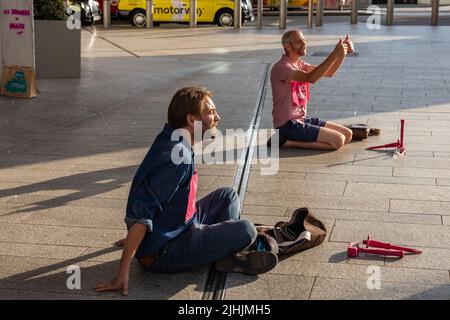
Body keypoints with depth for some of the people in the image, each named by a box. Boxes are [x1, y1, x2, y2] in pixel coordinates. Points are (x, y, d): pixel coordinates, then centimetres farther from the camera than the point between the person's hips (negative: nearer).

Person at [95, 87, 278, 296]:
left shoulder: (170, 142, 4)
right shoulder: (177, 156, -26)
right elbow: (141, 214, -31)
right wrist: (122, 274, -32)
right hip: (162, 254, -10)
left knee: (227, 196, 16)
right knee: (245, 231, -20)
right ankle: (229, 260, 8)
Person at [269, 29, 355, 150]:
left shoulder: (299, 64, 13)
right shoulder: (281, 67, -18)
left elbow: (329, 72, 11)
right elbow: (310, 78, -32)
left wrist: (343, 53, -5)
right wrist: (334, 55, -33)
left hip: (303, 120, 10)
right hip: (288, 125, -10)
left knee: (347, 134, 6)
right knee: (338, 140, -17)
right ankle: (287, 141, -8)